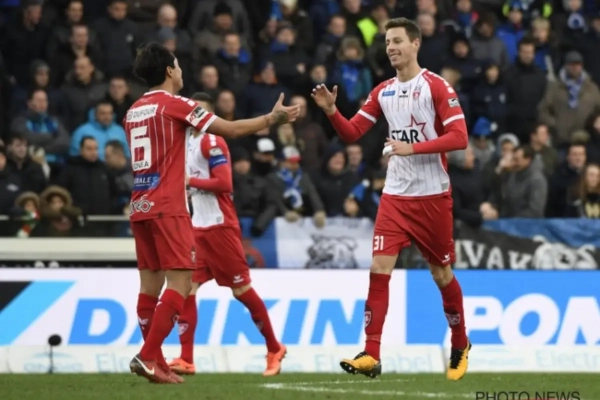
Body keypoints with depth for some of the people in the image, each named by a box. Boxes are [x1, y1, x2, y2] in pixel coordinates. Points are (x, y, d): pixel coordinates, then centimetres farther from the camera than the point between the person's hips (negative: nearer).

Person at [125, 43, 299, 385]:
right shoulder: (175, 105, -7)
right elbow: (230, 129, -7)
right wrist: (272, 119, 3)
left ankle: (155, 362, 8)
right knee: (180, 281, -7)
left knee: (150, 283, 9)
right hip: (168, 207, -8)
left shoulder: (133, 112, 14)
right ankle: (148, 356, -17)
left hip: (140, 207, 8)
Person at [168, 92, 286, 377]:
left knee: (241, 288, -1)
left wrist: (190, 180, -17)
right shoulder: (188, 141, 16)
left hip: (219, 226, -8)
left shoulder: (212, 142, -11)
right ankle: (186, 359, -5)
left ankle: (274, 349, 14)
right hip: (197, 228, 8)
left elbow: (224, 183, -19)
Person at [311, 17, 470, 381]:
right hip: (395, 195, 4)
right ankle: (371, 355, -12)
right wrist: (331, 111, -9)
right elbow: (352, 133, 10)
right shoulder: (383, 92, 8)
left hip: (433, 196, -4)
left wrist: (413, 148, -23)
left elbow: (459, 137, -15)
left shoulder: (436, 87, -8)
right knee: (379, 268, -9)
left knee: (442, 273, 7)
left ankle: (460, 346, 28)